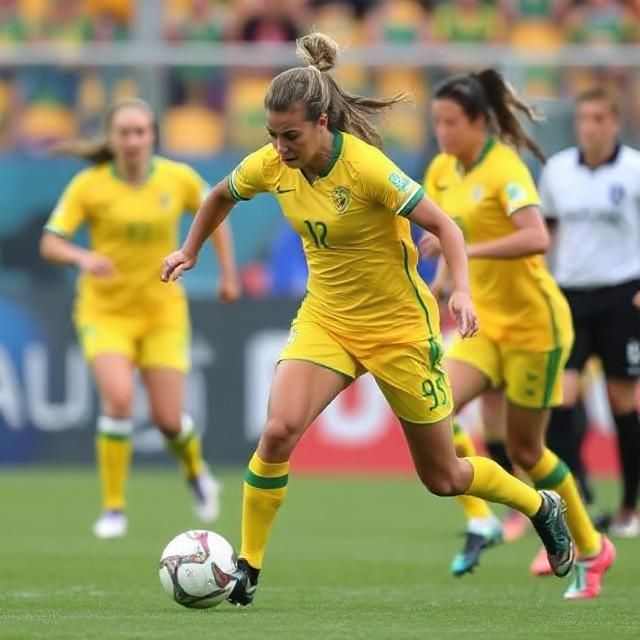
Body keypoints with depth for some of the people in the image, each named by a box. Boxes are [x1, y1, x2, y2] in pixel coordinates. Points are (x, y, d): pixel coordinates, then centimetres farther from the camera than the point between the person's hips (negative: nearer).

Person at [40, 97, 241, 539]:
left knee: (169, 419, -3)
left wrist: (230, 273, 8)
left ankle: (196, 471, 34)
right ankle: (113, 507, -8)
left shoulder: (179, 179, -7)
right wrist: (83, 257, -35)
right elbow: (50, 244, -15)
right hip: (105, 311, -1)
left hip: (162, 310, 1)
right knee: (119, 399, -24)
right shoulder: (89, 185, -13)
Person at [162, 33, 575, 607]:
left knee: (442, 478, 8)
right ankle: (247, 569, -10)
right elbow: (221, 196, 14)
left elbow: (443, 226, -21)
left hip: (398, 327, -4)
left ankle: (541, 508, 36)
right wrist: (189, 251, 19)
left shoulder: (367, 168, -26)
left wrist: (461, 291, -35)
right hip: (326, 319, 4)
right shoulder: (270, 166, -10)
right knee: (279, 430, -23)